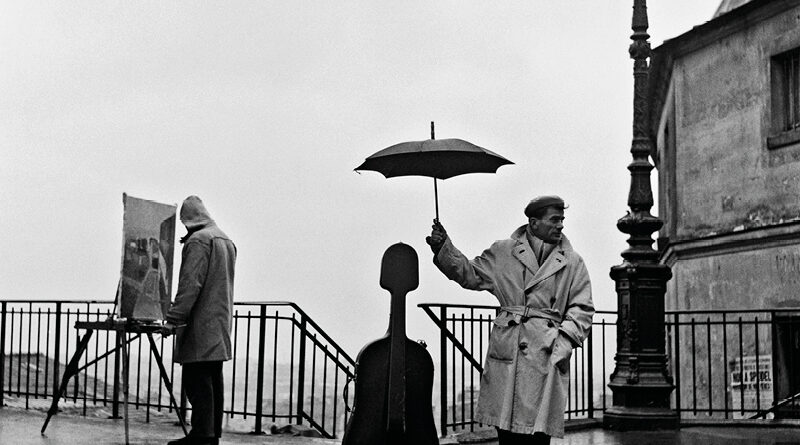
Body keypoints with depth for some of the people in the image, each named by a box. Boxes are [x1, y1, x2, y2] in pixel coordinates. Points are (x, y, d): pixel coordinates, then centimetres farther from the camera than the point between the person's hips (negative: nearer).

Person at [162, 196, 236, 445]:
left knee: (197, 380, -9)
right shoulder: (226, 241, 18)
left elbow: (190, 285, -19)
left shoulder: (198, 241, -10)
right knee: (213, 380, 10)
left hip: (201, 326, -9)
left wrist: (173, 319, -19)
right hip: (221, 326, 9)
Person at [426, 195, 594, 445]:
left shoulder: (573, 262, 8)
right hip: (505, 353, 1)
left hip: (546, 356, -1)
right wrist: (443, 248, 0)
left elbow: (582, 309, 8)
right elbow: (470, 274, 12)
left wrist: (565, 339, -6)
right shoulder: (503, 252, 9)